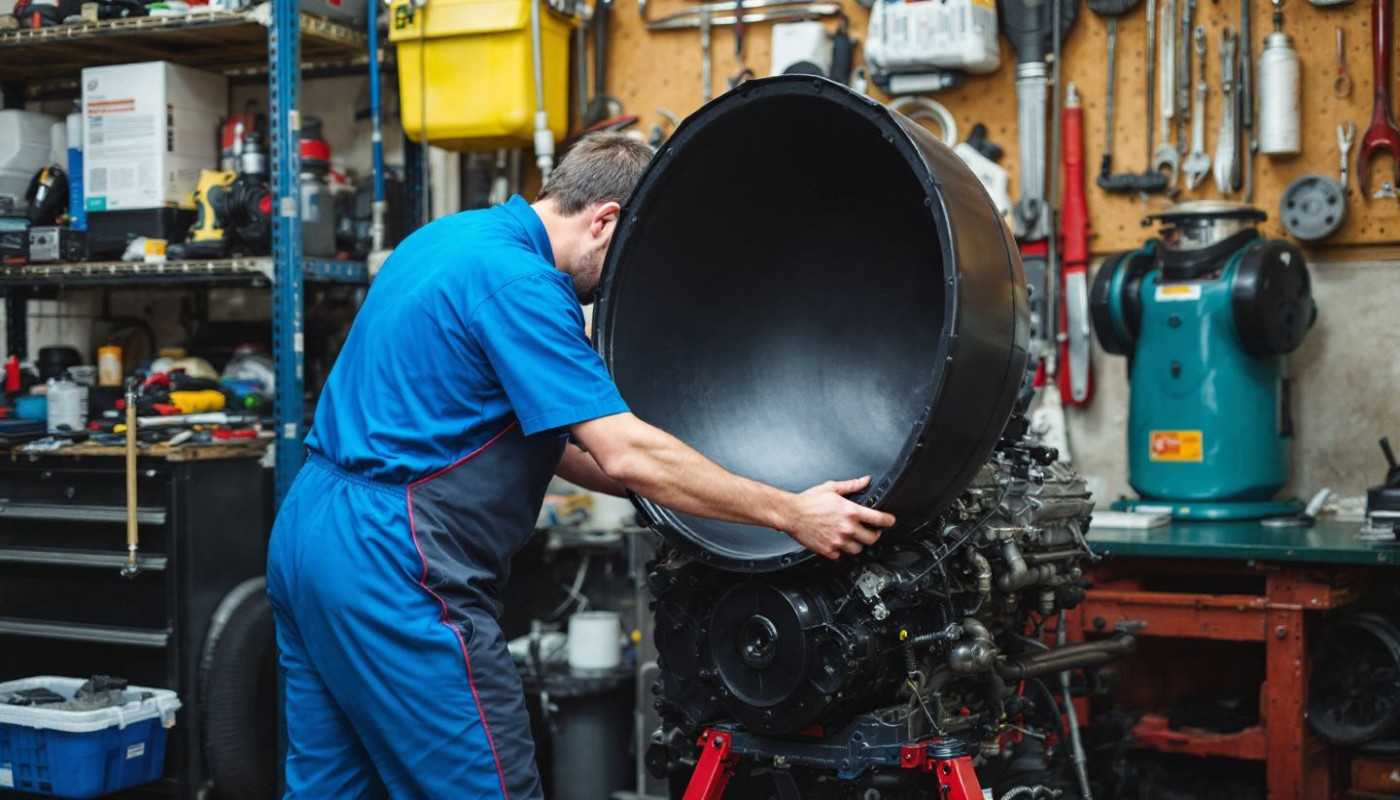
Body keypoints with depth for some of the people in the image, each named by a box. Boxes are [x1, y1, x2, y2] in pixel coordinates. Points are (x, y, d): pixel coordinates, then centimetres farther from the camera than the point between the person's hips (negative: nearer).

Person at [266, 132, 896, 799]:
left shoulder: (450, 239, 15)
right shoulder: (517, 280, -15)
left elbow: (539, 429, 21)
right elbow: (624, 452, -21)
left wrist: (655, 489, 16)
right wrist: (791, 514, -16)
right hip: (393, 560, -10)